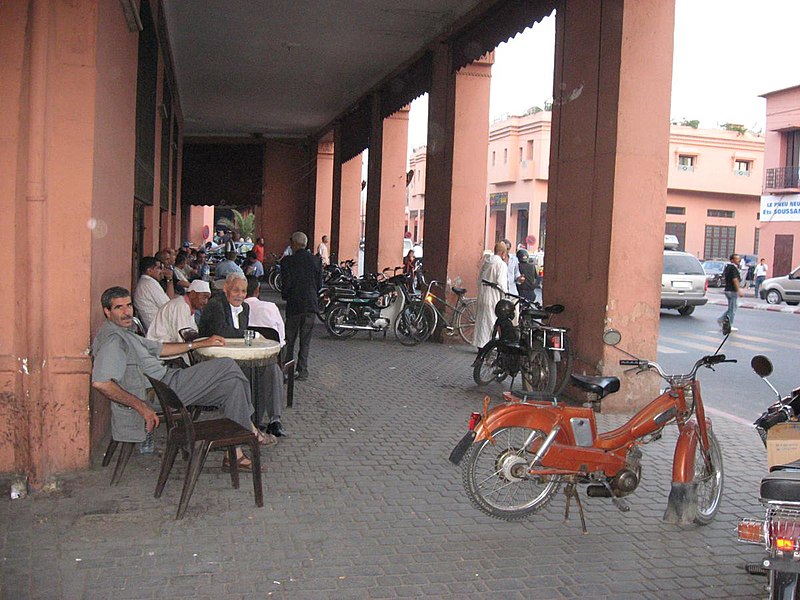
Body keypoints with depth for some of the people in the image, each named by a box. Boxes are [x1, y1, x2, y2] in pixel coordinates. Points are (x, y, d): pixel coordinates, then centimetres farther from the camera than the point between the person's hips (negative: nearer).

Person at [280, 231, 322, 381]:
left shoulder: (288, 261, -9)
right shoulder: (316, 261, 3)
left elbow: (287, 283, -11)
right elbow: (319, 284, 4)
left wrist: (284, 296, 8)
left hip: (294, 304, -3)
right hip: (311, 305, 3)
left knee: (290, 339, 9)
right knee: (305, 340, 8)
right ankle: (302, 371, 8)